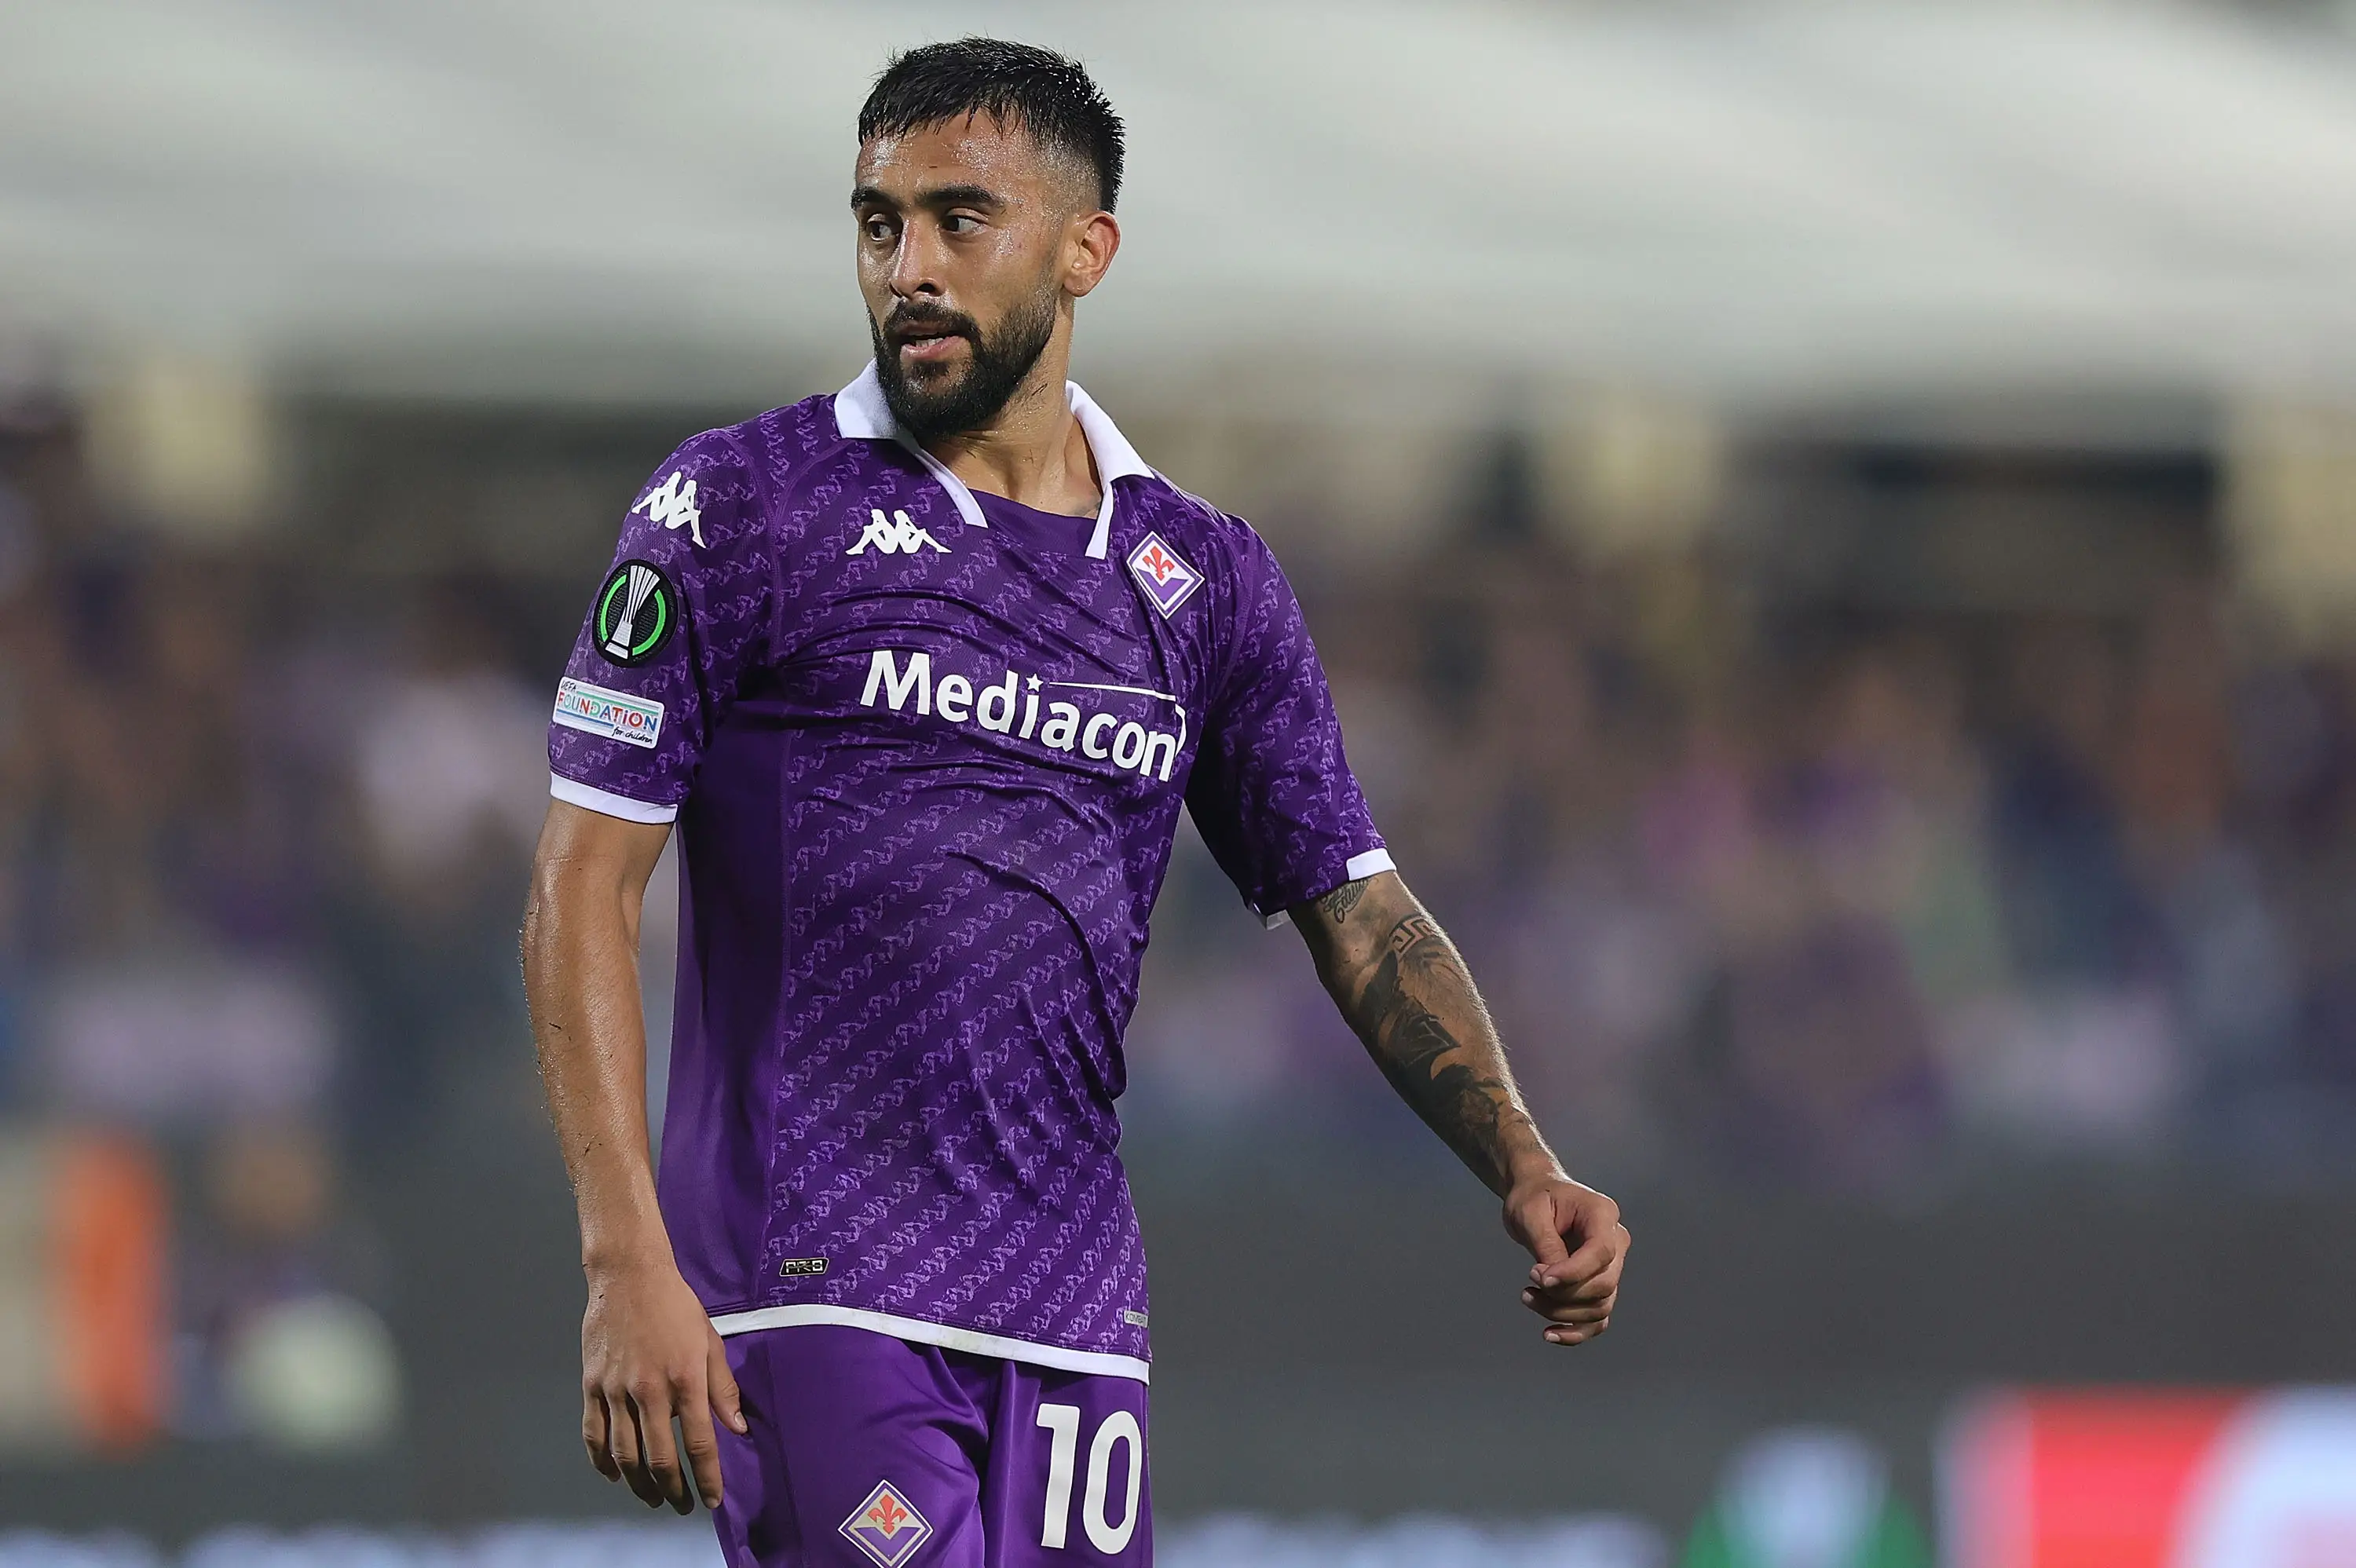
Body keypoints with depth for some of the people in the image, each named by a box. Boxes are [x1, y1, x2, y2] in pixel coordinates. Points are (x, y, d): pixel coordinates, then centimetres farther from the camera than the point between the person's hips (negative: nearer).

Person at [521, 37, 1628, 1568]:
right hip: (809, 1295, -5)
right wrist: (627, 1263, -13)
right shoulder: (739, 509, 0)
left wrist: (1524, 1168, -4)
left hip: (1073, 1317, 5)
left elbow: (1359, 911, 14)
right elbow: (586, 886, -3)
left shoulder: (1205, 579, 13)